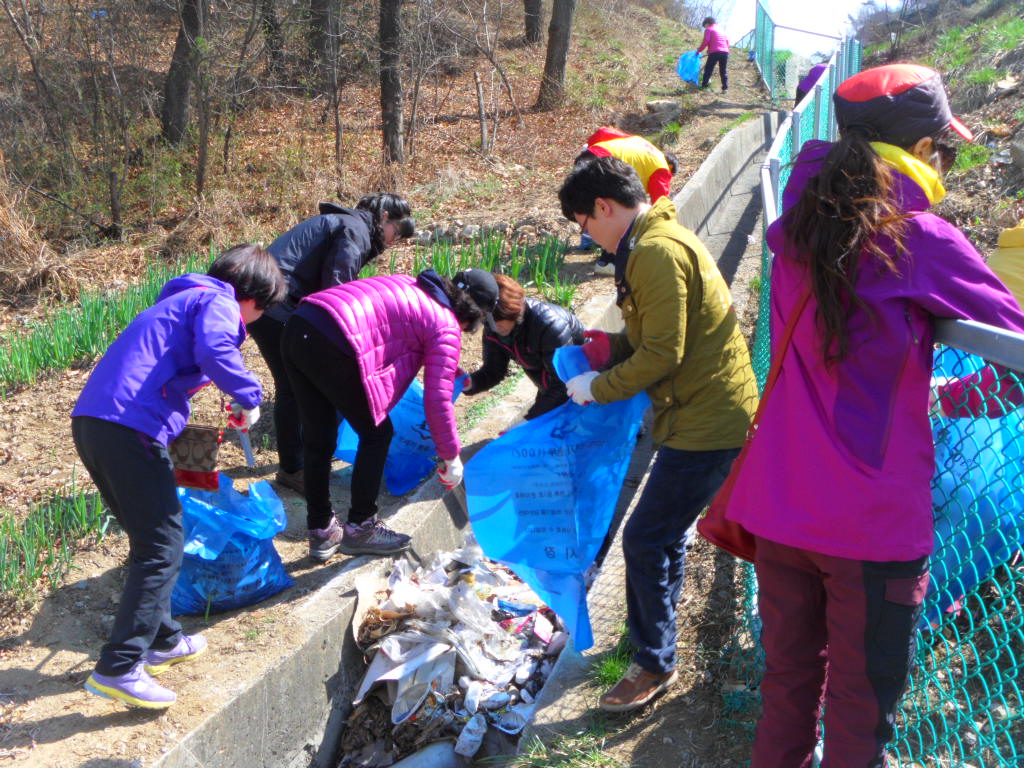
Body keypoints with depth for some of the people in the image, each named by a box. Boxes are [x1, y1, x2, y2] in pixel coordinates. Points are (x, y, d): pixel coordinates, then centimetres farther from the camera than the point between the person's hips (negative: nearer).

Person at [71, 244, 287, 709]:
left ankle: (160, 640, 34)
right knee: (162, 549, -3)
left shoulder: (180, 299, 28)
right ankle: (117, 669, -5)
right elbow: (214, 352, -20)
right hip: (132, 428, -10)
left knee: (149, 539, 22)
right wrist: (249, 396, -8)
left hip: (90, 422, 10)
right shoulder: (218, 302, 0)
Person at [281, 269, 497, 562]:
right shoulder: (446, 326, 5)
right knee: (377, 434, 12)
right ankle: (360, 528, 21)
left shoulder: (411, 286, 28)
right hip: (332, 347, -8)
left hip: (296, 328, 8)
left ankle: (321, 532, 31)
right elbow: (437, 400, 2)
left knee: (317, 439, 19)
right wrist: (451, 458, 14)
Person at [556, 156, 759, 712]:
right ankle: (654, 636, 39)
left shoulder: (656, 252, -20)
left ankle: (655, 662, 13)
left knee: (645, 540, -3)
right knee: (666, 532, 22)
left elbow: (662, 355, -22)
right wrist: (604, 350, 7)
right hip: (708, 412, 11)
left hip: (705, 423, -11)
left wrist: (598, 388, -10)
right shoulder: (661, 239, 14)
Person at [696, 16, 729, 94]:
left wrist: (699, 50, 3)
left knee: (708, 69, 4)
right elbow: (727, 41, 20)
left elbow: (705, 41, -5)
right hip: (725, 52, 5)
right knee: (724, 71, 8)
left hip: (714, 52, -5)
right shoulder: (721, 30, 26)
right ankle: (725, 88, 2)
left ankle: (704, 86, 2)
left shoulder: (708, 30, 7)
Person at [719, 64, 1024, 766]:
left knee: (787, 685, 20)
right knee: (861, 712, 11)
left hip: (779, 508, 6)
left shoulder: (797, 233, 4)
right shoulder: (922, 240, -13)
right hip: (873, 524, -5)